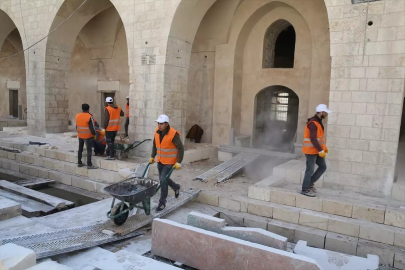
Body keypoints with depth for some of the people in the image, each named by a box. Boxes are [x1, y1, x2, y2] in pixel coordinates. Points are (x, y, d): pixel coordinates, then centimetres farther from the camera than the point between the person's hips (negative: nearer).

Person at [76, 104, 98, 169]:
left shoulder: (77, 116, 3)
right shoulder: (89, 117, -18)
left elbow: (77, 126, 9)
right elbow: (92, 128, -18)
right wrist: (94, 133, 0)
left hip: (80, 136, 7)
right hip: (88, 136, -7)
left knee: (80, 149, 17)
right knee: (89, 150, -1)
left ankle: (79, 163, 26)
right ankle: (89, 165, -1)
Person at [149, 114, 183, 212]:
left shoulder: (173, 134, -23)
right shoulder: (157, 131, -5)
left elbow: (181, 148, -17)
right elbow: (155, 145, 11)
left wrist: (178, 162, -19)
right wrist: (152, 157, 11)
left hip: (170, 161, -7)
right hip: (160, 160, 7)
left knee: (163, 180, -9)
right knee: (162, 179, 18)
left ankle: (162, 202, 8)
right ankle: (176, 187, 46)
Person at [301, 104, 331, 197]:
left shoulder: (318, 122, 11)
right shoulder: (313, 123, -21)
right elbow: (313, 139, -26)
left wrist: (324, 147, 17)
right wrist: (320, 150, -25)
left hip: (316, 150, 10)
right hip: (311, 150, -10)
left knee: (323, 166, 11)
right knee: (310, 170, -2)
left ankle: (310, 183, 22)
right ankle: (305, 190, 9)